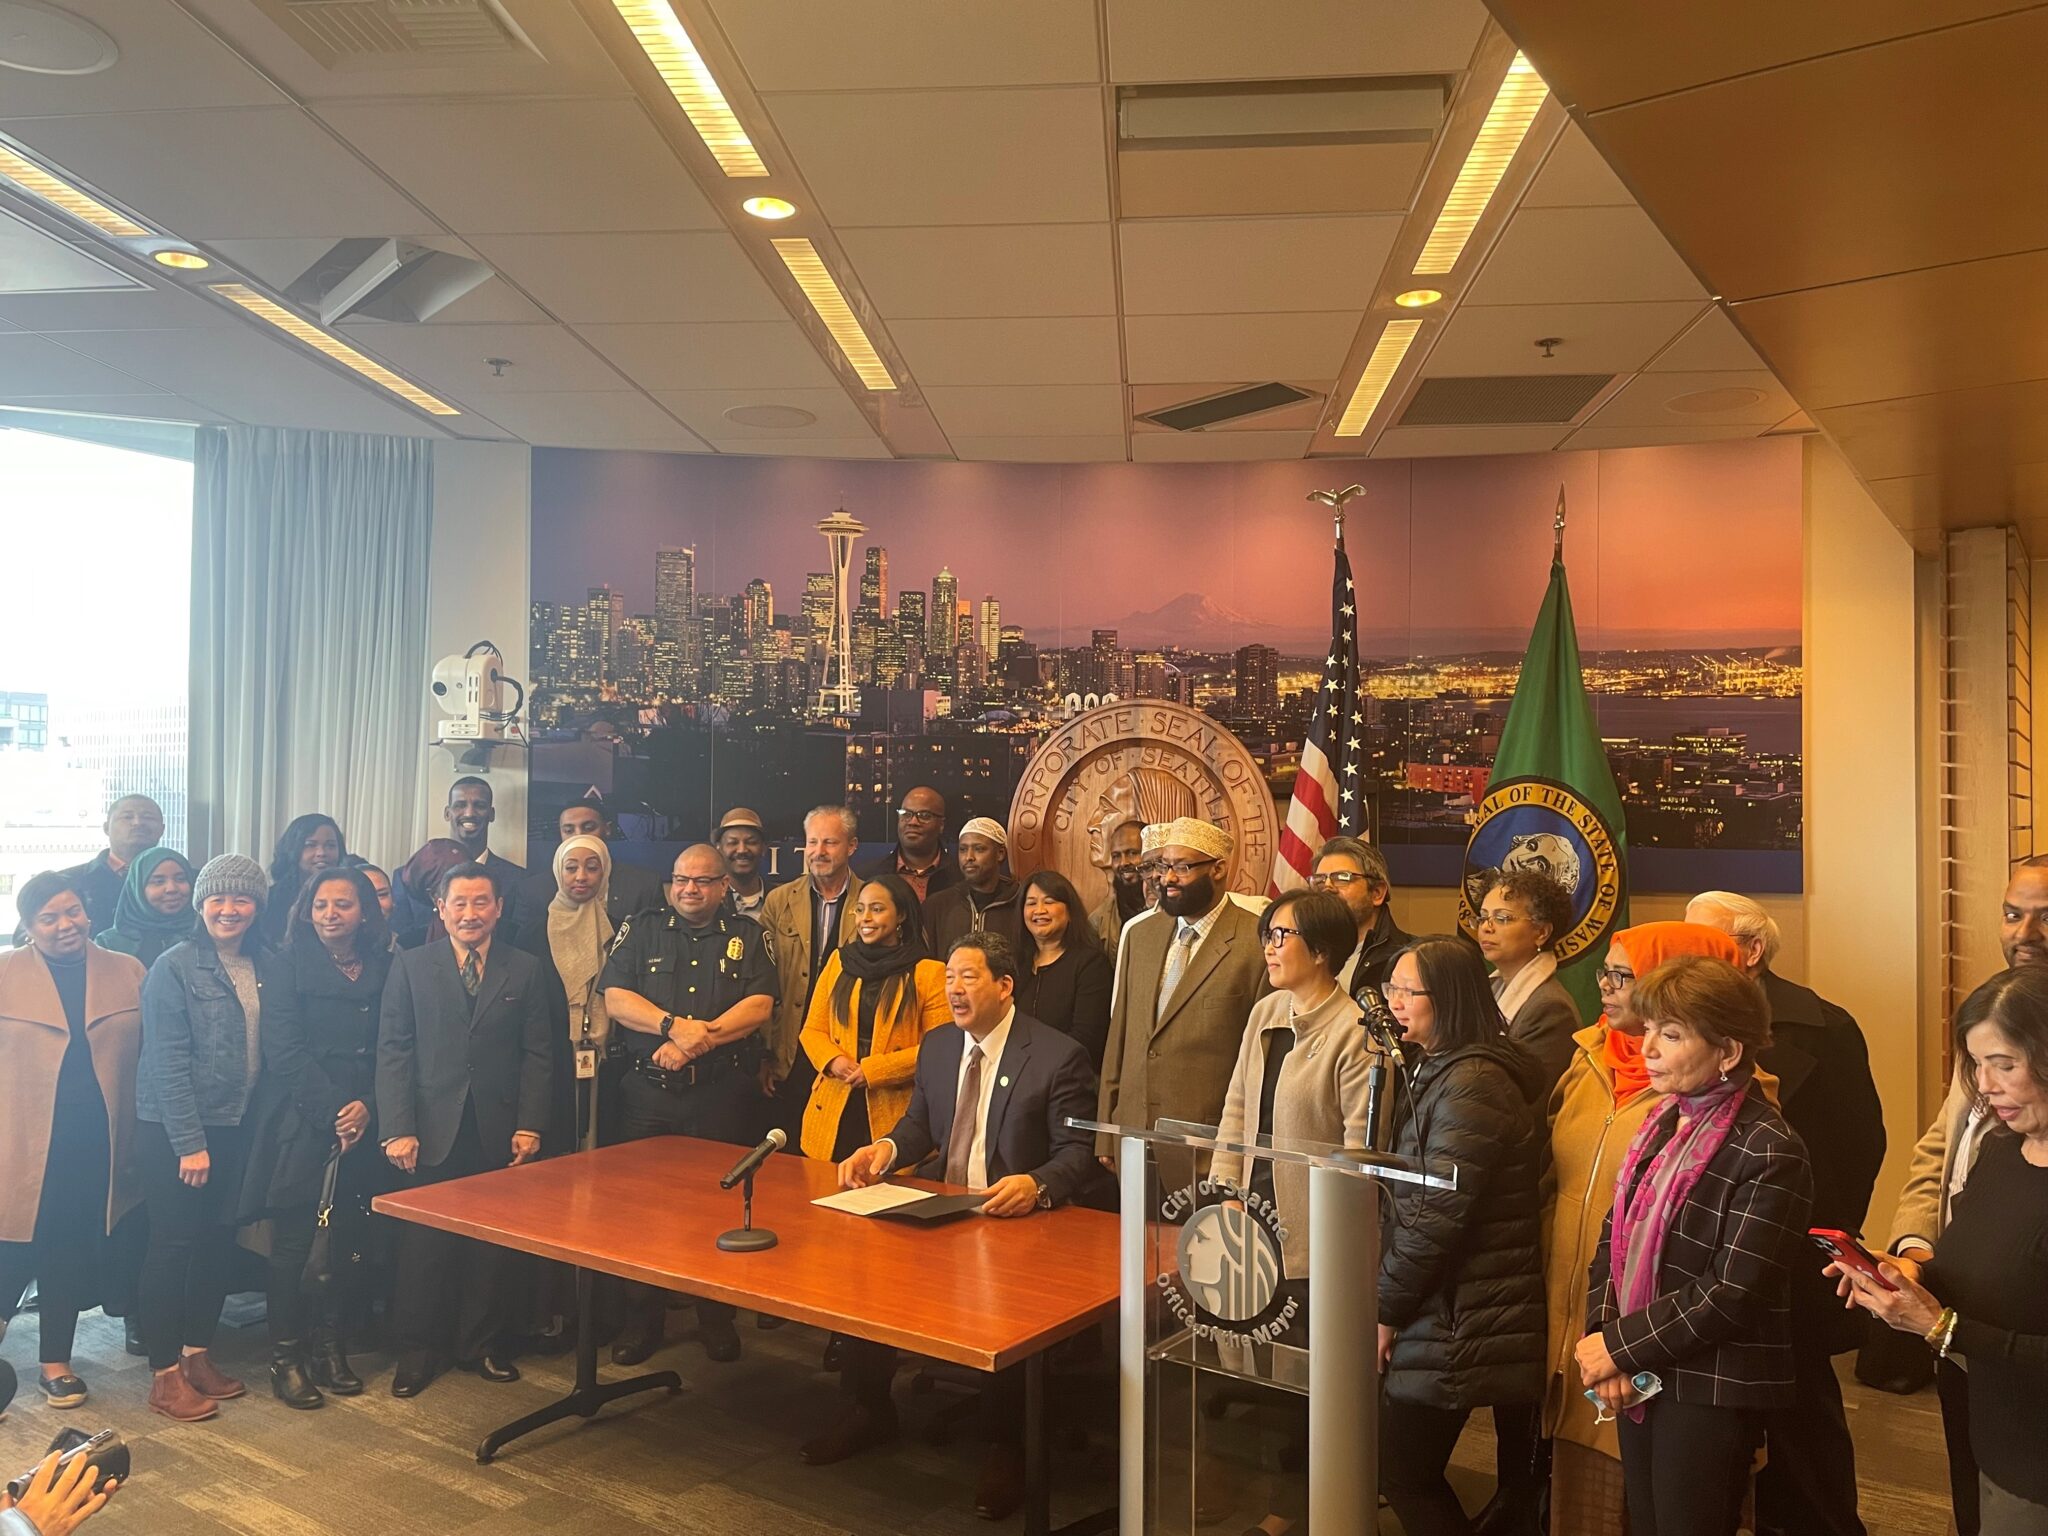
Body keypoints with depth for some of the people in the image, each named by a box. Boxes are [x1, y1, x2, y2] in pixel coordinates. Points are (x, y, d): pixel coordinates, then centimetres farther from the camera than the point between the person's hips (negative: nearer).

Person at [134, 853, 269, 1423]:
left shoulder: (258, 966, 6)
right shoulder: (176, 967, -12)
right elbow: (168, 1060, -15)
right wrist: (190, 1142, -16)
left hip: (234, 1126, 6)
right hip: (173, 1130, -6)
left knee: (219, 1241, 12)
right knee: (173, 1245, 1)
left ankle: (198, 1355, 26)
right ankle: (165, 1374, 12)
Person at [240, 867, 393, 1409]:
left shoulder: (384, 970, 10)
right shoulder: (285, 965, 0)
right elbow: (284, 1049, -8)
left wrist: (367, 1106, -9)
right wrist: (333, 1110, -15)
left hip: (362, 1126, 3)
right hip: (299, 1126, -3)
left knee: (348, 1241, 6)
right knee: (294, 1242, 1)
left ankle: (331, 1347, 20)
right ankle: (285, 1357, 14)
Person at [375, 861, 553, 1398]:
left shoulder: (525, 970, 5)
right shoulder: (411, 966, 4)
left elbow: (537, 1054, 4)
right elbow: (393, 1051, 0)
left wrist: (530, 1125, -4)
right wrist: (397, 1128, -9)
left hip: (498, 1132, 1)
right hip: (432, 1131, -1)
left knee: (491, 1245, 9)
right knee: (423, 1246, 6)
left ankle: (482, 1344, 24)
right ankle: (417, 1350, 21)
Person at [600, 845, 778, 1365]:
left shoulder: (747, 936, 9)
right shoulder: (641, 930, 11)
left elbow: (760, 1007, -4)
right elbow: (615, 1000, -1)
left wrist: (697, 1040, -14)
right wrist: (675, 1025, -15)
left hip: (723, 1094, -1)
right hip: (648, 1093, 1)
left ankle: (717, 1319, 16)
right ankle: (641, 1320, 18)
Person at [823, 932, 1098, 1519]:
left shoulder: (1059, 1056, -10)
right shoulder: (936, 1046, 10)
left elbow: (1077, 1151, -13)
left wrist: (1036, 1185, -34)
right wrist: (886, 1149, -7)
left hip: (1017, 1219, -6)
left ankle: (1006, 1443, -4)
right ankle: (871, 1408, 12)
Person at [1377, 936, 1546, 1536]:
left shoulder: (1470, 1084, -19)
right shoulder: (1436, 1070, 13)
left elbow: (1437, 1216, -22)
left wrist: (1386, 1309, -14)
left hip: (1454, 1320, -9)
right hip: (1440, 1305, 9)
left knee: (1404, 1472, 0)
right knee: (1408, 1469, 15)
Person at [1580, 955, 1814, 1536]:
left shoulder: (1770, 1152, -17)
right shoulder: (1662, 1122, 7)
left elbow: (1731, 1295, -20)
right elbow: (1615, 1236, 7)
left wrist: (1619, 1347, -15)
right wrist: (1603, 1336, -7)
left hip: (1711, 1394, -7)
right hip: (1637, 1381, 7)